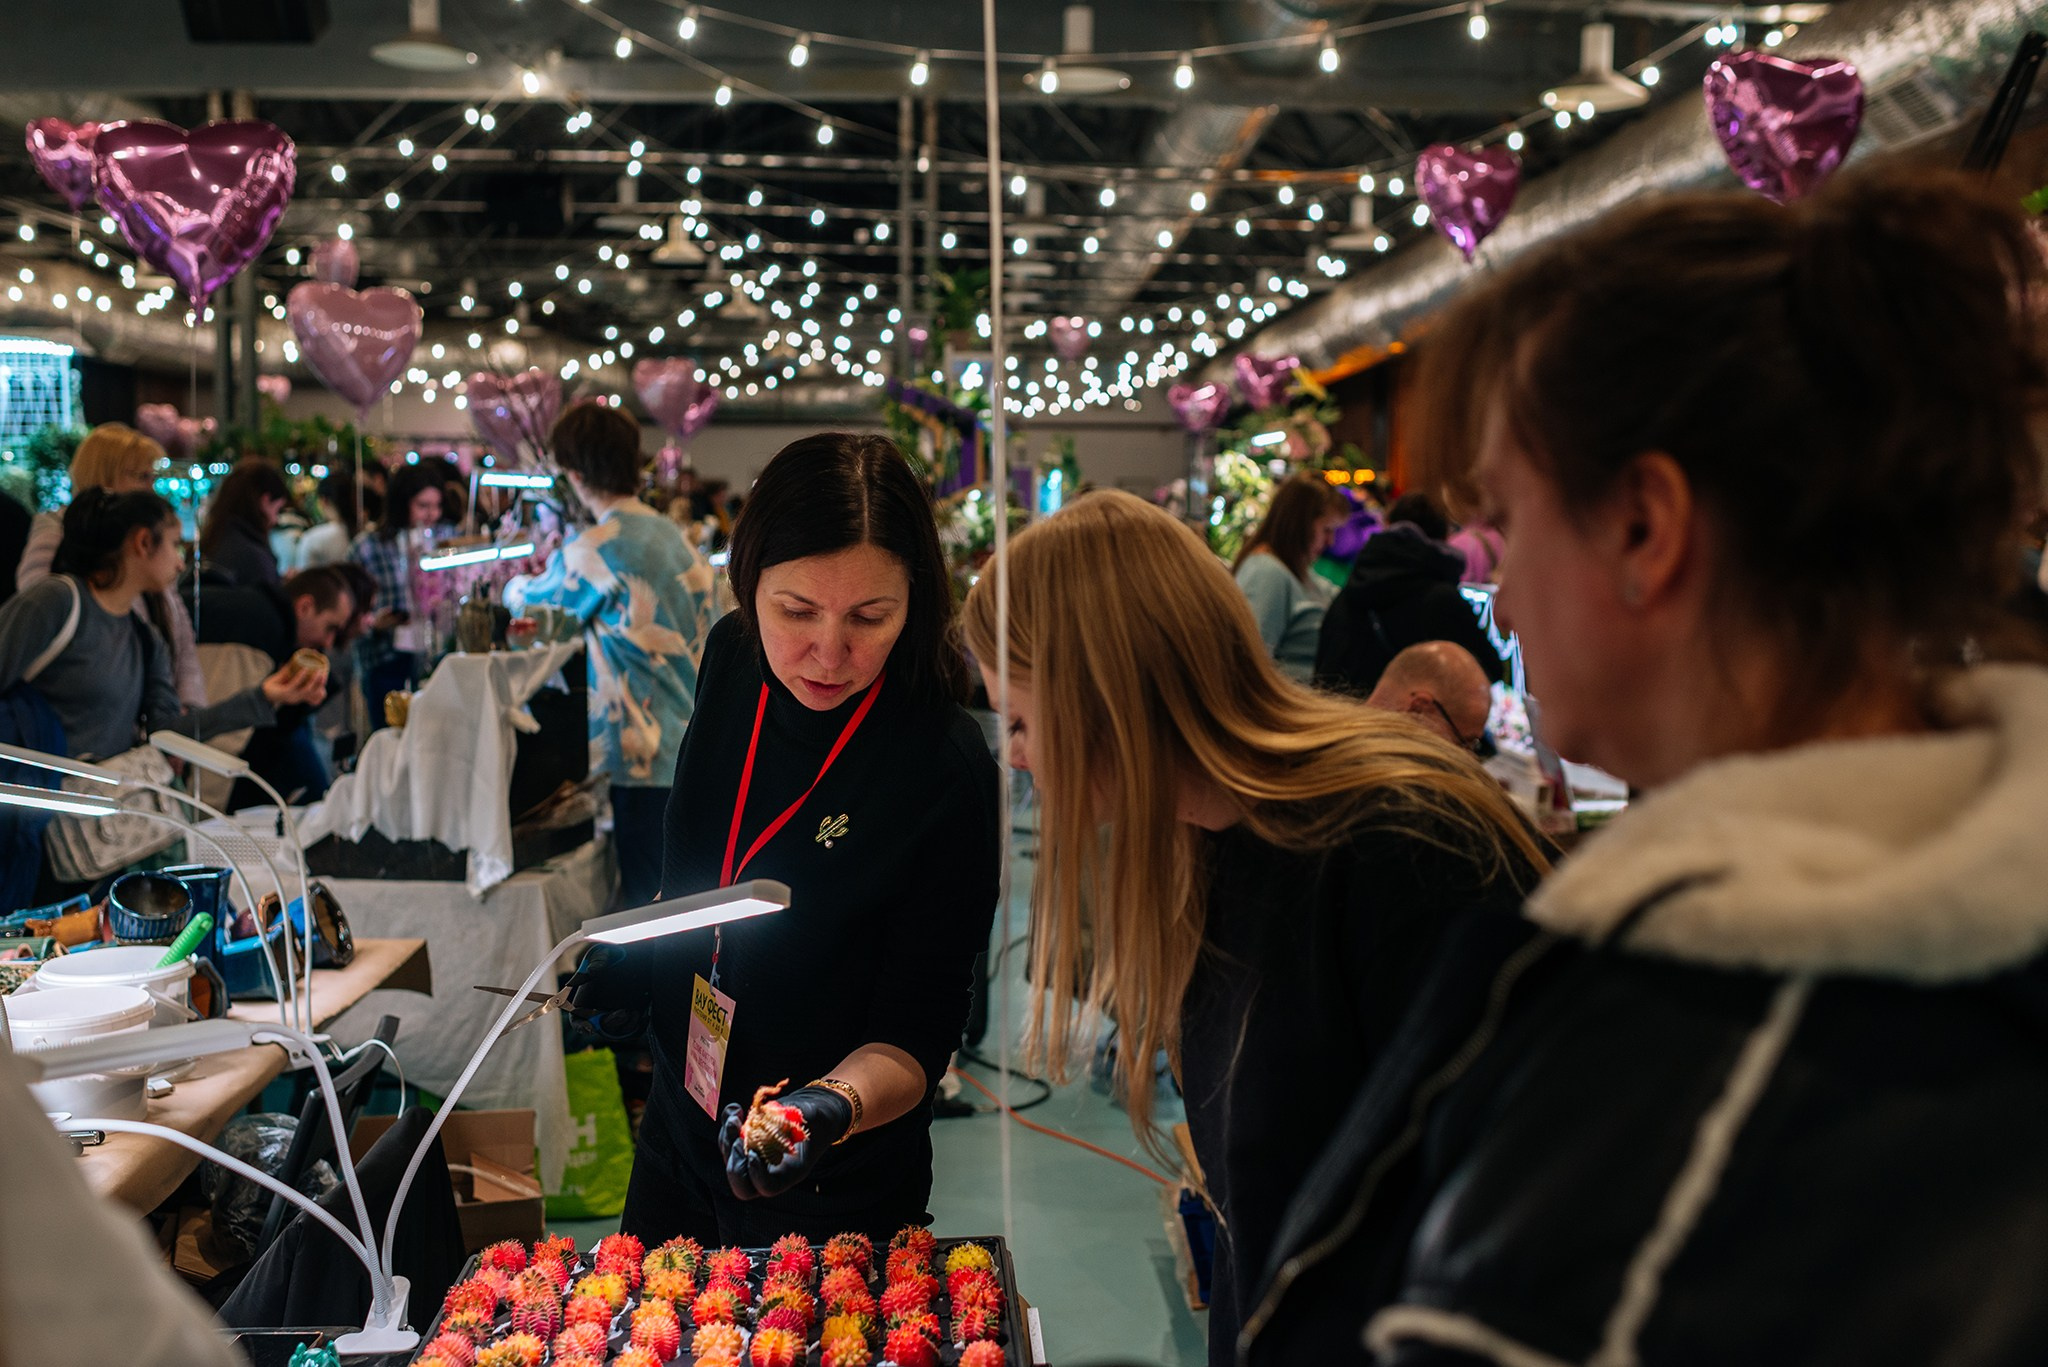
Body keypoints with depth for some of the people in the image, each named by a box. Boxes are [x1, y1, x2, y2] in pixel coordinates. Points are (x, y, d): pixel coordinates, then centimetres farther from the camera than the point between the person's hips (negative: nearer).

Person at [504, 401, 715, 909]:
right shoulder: (669, 533, 10)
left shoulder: (597, 549, -15)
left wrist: (514, 586, 27)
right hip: (692, 743, 8)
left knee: (649, 898, -1)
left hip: (646, 752, -8)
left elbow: (527, 598, 2)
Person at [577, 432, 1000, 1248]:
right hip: (679, 1129, 6)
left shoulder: (949, 772, -27)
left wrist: (832, 1105, -39)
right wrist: (624, 965, 4)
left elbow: (916, 1035, -22)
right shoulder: (732, 661, -9)